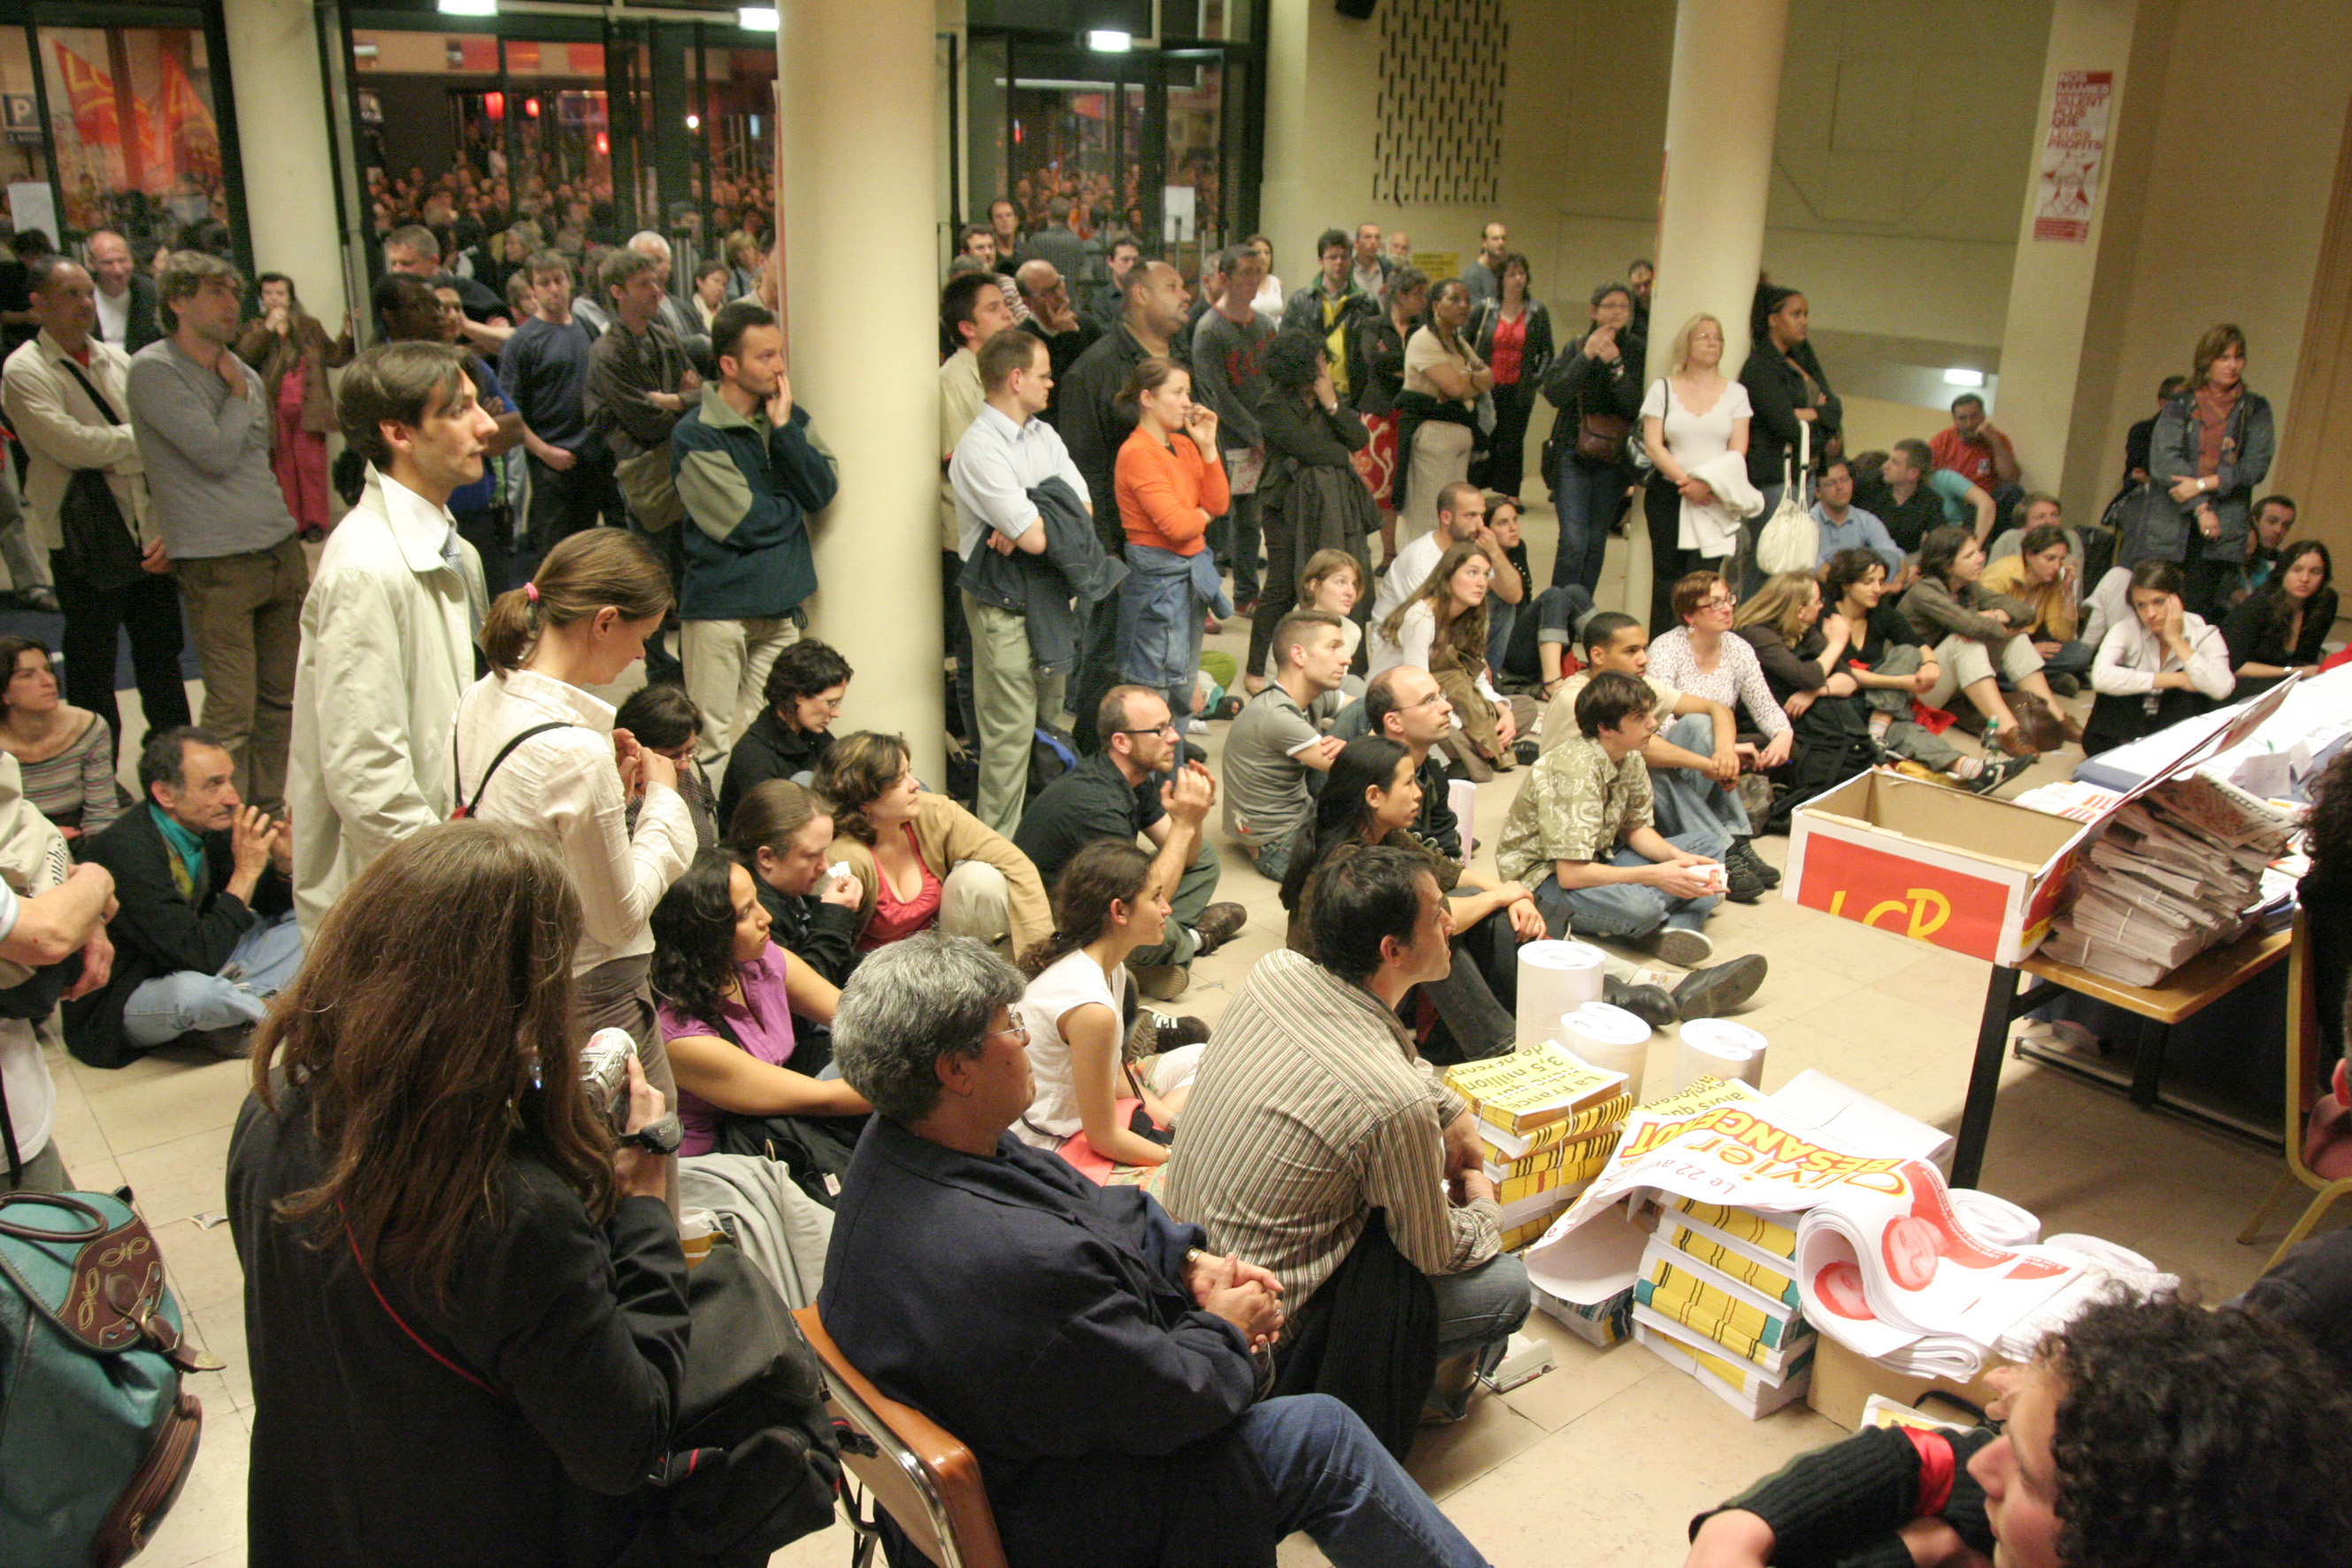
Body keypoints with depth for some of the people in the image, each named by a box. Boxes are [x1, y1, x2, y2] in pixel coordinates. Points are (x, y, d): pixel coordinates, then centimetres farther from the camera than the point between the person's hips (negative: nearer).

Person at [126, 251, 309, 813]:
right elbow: (218, 453, -14)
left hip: (280, 550, 7)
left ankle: (268, 814, 22)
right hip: (217, 564, -7)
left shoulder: (243, 372, 16)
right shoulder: (153, 370, -7)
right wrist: (237, 394, -1)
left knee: (280, 697, 10)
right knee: (232, 711, -7)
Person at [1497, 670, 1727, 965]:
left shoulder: (1631, 760, -2)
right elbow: (1571, 874, -31)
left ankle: (1677, 928, -17)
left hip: (1597, 859, 10)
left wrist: (1678, 858, -11)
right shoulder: (1577, 772, -28)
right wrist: (1657, 876, -26)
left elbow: (1634, 828, 10)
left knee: (1708, 840, 7)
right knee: (1639, 906, -37)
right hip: (1547, 878, -10)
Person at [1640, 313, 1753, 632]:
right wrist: (1684, 479, -15)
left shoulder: (1735, 393, 11)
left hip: (1716, 499, 0)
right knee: (1667, 577, 2)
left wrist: (1707, 483, -15)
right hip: (1668, 496, 0)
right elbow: (1652, 444, -1)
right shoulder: (1662, 389, 9)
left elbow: (1738, 450, 2)